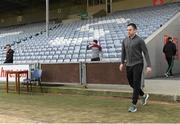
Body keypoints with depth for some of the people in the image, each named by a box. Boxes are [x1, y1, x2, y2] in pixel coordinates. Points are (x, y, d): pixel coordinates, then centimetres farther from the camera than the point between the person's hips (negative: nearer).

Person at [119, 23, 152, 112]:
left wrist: (149, 66, -13)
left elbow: (146, 53, -7)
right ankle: (143, 96, 38)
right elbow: (123, 52, 20)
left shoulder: (140, 40, -7)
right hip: (129, 65, 6)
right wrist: (122, 63, 9)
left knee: (136, 85, -7)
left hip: (138, 65, -6)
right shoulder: (125, 41, 8)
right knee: (131, 83, 14)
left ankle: (133, 105, -2)